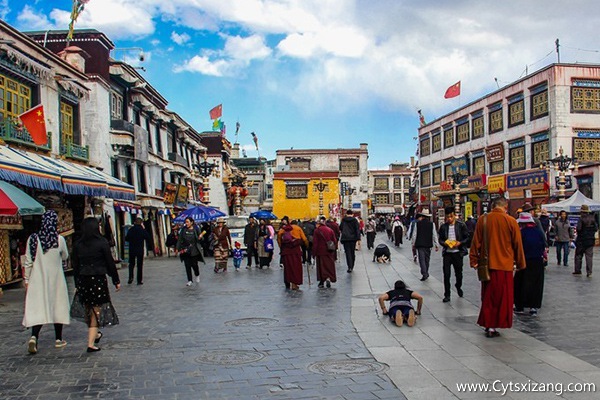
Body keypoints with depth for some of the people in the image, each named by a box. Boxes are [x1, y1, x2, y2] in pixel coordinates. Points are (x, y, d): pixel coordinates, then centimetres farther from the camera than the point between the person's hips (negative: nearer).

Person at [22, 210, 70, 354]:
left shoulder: (33, 239, -6)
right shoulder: (59, 240, -10)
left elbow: (28, 262, -2)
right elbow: (65, 257, 6)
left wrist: (27, 279, 7)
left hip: (37, 280, 1)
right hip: (56, 279, -1)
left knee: (37, 308, 3)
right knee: (58, 306, 11)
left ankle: (34, 336, -18)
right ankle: (58, 339, 19)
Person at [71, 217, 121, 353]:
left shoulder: (78, 245, 3)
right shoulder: (102, 243, -9)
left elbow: (75, 266, 6)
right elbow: (110, 263, -5)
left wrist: (77, 284, 14)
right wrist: (116, 281, 4)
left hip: (83, 280, 5)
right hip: (98, 280, -4)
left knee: (88, 310, 20)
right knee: (96, 311, 1)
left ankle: (95, 335, 38)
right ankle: (91, 343, -3)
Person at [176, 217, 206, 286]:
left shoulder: (196, 229, -3)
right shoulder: (183, 230, 4)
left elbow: (199, 240, 1)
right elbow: (180, 239, 7)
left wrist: (200, 237, -22)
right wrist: (178, 248, 3)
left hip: (194, 250, -2)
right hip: (185, 250, 2)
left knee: (194, 264, 1)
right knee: (187, 265, 2)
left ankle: (197, 275, 32)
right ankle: (190, 281, 10)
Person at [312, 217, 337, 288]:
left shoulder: (316, 231, -8)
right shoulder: (330, 230, 2)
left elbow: (315, 243, -9)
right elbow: (334, 241, 4)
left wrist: (314, 253, -3)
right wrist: (334, 249, 14)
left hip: (320, 252, -2)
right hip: (329, 252, 2)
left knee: (322, 266, 6)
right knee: (330, 265, 7)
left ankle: (322, 281, 6)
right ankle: (329, 278, -12)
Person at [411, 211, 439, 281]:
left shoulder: (417, 223, -4)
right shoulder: (432, 224, -2)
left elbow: (414, 234, -1)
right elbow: (434, 235, -1)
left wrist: (413, 243, 9)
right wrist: (437, 245, 4)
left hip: (420, 244, -2)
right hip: (428, 244, 2)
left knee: (422, 259, -3)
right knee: (427, 259, 15)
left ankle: (424, 274, -15)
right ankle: (426, 273, 25)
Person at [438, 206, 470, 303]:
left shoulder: (461, 225, -4)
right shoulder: (443, 226, 2)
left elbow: (467, 238, 0)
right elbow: (440, 239, 9)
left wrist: (460, 243, -17)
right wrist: (444, 243, -12)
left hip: (457, 252, -1)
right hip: (447, 253, 1)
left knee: (458, 273, 13)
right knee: (446, 274, -2)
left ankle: (458, 287, 43)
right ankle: (447, 295, 6)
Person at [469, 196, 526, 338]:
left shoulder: (483, 220, -2)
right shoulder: (511, 221, -7)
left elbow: (476, 242, 1)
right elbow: (517, 244, 1)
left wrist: (474, 260, 9)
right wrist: (520, 263, 12)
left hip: (487, 264, 3)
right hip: (504, 265, -2)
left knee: (488, 296, 15)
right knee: (502, 297, 6)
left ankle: (487, 324, 19)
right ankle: (493, 327, 5)